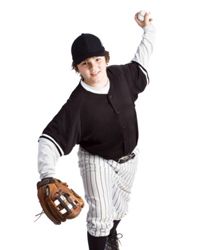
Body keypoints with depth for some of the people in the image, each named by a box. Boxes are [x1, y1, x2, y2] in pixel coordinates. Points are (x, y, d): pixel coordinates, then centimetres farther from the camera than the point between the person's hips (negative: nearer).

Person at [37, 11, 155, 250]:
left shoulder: (120, 75, -15)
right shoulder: (78, 103, -31)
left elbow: (140, 65, 10)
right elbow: (51, 138, -36)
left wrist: (148, 30, 14)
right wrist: (47, 175, -52)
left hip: (128, 158, 6)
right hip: (97, 161, -5)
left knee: (120, 205, 23)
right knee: (100, 214, -11)